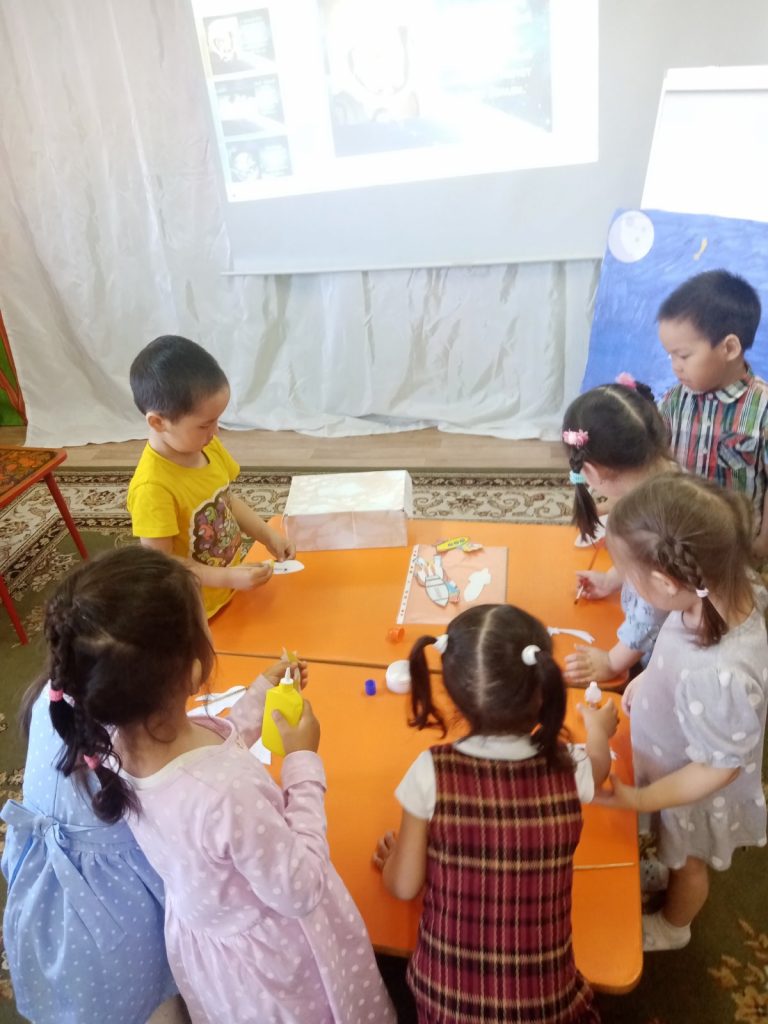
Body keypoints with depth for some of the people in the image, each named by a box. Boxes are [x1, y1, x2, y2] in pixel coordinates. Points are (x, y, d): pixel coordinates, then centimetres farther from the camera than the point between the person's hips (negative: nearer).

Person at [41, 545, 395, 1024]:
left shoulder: (110, 740, -22)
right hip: (272, 957, -6)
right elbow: (302, 889, -28)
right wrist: (304, 763, -23)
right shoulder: (228, 794, -45)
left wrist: (262, 694, 4)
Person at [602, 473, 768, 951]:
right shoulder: (725, 589, -26)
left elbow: (717, 769, -30)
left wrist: (637, 800, -20)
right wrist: (648, 677, 0)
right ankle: (669, 872, 68)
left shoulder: (720, 676, -48)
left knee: (687, 862, 29)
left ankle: (672, 927, 60)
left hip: (691, 794, -5)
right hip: (674, 761, 5)